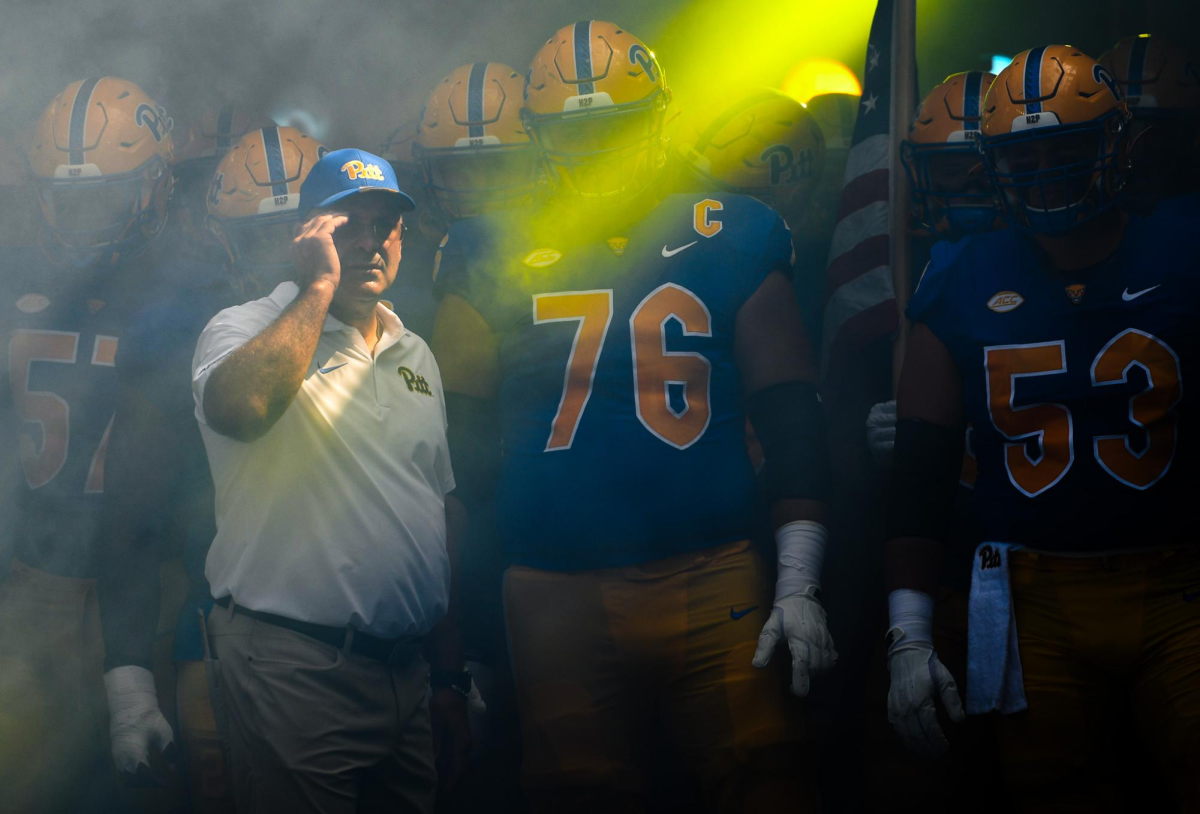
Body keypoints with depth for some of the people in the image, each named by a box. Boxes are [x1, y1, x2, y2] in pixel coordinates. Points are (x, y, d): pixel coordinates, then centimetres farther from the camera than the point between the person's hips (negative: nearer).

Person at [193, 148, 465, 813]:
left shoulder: (416, 356, 17)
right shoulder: (246, 329, -3)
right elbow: (235, 408, -29)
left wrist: (455, 666, 19)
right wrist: (319, 284, -17)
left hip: (405, 673, 7)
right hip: (293, 668, -6)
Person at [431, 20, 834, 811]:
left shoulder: (726, 240, 6)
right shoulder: (498, 257, 7)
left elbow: (791, 418, 5)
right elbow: (462, 430, 12)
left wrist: (798, 585, -2)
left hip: (716, 585, -1)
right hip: (557, 597, 1)